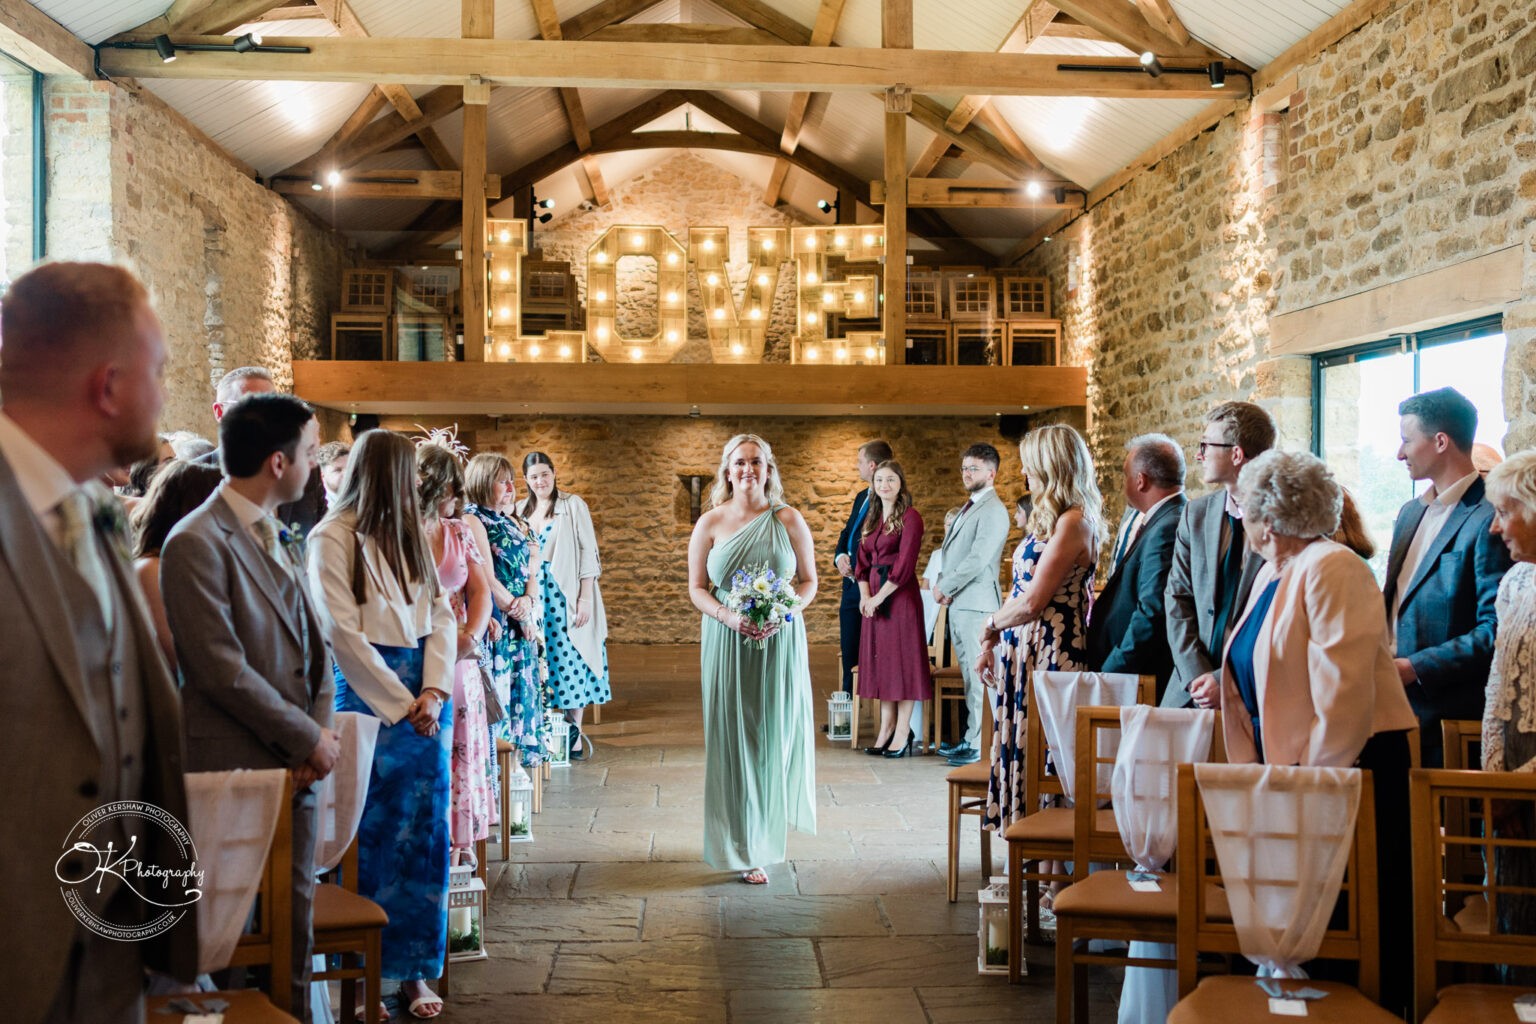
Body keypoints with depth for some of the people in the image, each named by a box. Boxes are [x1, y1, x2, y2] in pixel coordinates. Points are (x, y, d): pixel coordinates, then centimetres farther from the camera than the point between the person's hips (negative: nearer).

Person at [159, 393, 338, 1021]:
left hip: (298, 764, 8)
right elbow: (221, 669, -18)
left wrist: (322, 732, -1)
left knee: (297, 919, 13)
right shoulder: (197, 543, -14)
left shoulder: (279, 538, 13)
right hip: (239, 768, -8)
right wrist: (309, 738, -12)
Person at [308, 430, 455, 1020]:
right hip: (369, 692, -6)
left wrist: (434, 691, -6)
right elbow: (341, 632, -11)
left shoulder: (411, 533, 15)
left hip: (426, 692, 6)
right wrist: (401, 703, -12)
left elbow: (441, 613, 9)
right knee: (371, 833, 0)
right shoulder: (333, 537, -5)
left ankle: (414, 969, 13)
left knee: (424, 831, 5)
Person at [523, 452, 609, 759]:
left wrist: (585, 598, -12)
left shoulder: (573, 505, -1)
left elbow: (587, 552, -5)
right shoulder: (521, 511, 12)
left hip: (566, 595, -4)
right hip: (535, 596, 4)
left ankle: (575, 736, 6)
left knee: (571, 663, -3)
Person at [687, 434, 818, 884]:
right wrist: (729, 616, -15)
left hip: (780, 641, 0)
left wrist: (785, 614, -13)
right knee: (734, 739, 0)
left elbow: (809, 580, 5)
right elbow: (696, 588, 3)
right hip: (728, 643, 0)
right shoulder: (710, 523, 2)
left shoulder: (788, 520, 2)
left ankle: (771, 826, 29)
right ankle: (746, 850, 9)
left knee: (776, 736, 4)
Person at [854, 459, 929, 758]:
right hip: (874, 597, 8)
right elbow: (863, 559, 15)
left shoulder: (910, 518, -8)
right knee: (879, 658, 8)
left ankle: (903, 733, 1)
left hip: (900, 596, -7)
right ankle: (886, 729, 15)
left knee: (902, 659, -4)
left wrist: (879, 597, -13)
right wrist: (864, 594, 0)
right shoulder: (872, 518, 15)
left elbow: (905, 565, -14)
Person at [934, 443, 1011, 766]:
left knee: (980, 676, -7)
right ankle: (971, 737, 20)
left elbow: (978, 559, -19)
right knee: (970, 676, 14)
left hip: (977, 603, -10)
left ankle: (982, 747, -4)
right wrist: (940, 582, 4)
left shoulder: (993, 511, -11)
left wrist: (945, 587, -11)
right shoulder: (968, 507, 20)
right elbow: (951, 552, 22)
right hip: (958, 603, 10)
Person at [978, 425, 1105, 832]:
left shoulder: (1073, 522, -15)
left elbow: (1032, 602, -18)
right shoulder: (1048, 520, 16)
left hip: (1052, 654, -9)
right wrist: (989, 643, 12)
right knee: (1023, 752, 9)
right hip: (1025, 651, 9)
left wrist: (989, 626, -2)